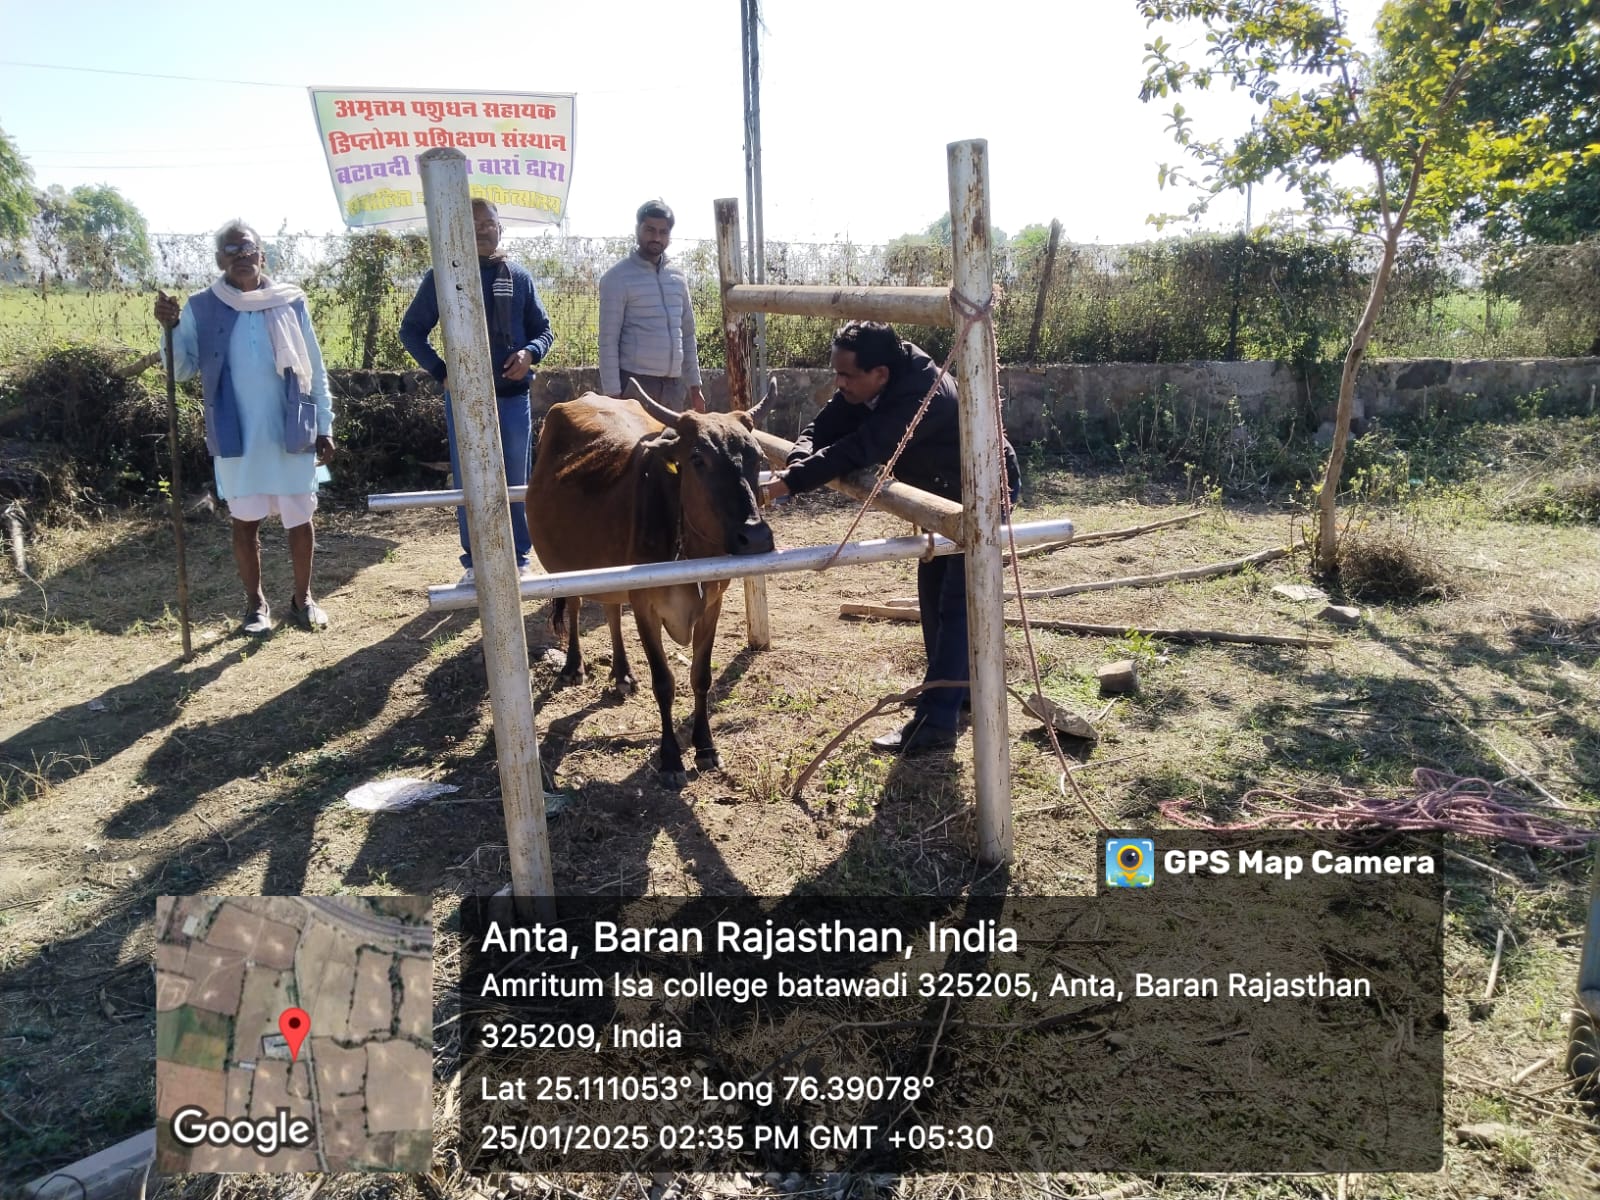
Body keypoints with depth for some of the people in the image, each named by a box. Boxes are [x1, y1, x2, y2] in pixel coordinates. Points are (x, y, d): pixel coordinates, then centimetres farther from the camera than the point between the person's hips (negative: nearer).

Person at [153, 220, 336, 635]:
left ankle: (302, 598, 25)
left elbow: (315, 371, 5)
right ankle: (255, 602, 25)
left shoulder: (291, 302, 2)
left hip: (292, 434, 0)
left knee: (300, 519, 8)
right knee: (245, 521, 10)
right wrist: (170, 329, -19)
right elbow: (181, 369, -2)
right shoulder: (202, 308, 1)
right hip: (237, 438, 0)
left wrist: (324, 427, 3)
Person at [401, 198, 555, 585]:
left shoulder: (519, 278, 6)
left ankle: (520, 559, 20)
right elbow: (411, 329, 7)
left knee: (516, 481, 8)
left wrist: (530, 352, -10)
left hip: (513, 397, 1)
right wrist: (440, 372, -4)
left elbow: (544, 330, 12)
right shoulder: (443, 277, 1)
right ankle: (475, 563, 16)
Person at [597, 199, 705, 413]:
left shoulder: (678, 278, 13)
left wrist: (694, 384, 13)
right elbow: (608, 340, -7)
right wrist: (612, 392, -13)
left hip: (673, 382, 6)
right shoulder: (618, 278, -3)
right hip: (635, 381, -6)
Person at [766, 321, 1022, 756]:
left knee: (956, 600, -14)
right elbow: (824, 428, -12)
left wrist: (789, 483, -44)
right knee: (933, 586, 16)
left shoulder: (922, 395, -38)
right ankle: (952, 685, 32)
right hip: (946, 492, 10)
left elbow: (860, 448, -42)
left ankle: (935, 724, -14)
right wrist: (799, 462, -35)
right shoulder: (863, 386, -11)